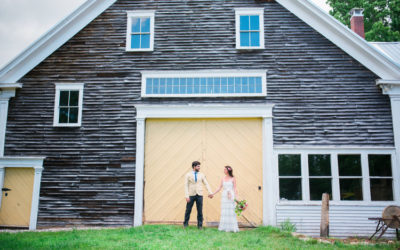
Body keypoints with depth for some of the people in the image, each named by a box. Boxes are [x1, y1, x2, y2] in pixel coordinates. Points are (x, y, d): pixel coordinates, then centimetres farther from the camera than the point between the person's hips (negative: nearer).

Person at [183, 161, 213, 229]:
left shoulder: (201, 175, 8)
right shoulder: (188, 175, 1)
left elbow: (206, 184, 6)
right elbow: (186, 186, -3)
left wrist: (210, 192, -5)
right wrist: (186, 196, -11)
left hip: (199, 195, 2)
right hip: (191, 195, -2)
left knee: (200, 211, 2)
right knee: (188, 210, 4)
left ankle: (200, 225, 14)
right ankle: (185, 224, 21)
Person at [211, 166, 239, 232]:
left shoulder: (233, 179, -1)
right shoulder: (223, 178, 10)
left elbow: (235, 188, -4)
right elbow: (220, 188, 13)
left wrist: (236, 197, -14)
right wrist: (213, 194, 10)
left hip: (231, 196, -4)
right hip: (224, 196, 4)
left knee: (231, 211, -4)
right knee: (224, 211, 3)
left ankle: (232, 227, 3)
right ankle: (224, 227, 10)